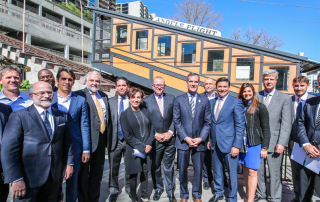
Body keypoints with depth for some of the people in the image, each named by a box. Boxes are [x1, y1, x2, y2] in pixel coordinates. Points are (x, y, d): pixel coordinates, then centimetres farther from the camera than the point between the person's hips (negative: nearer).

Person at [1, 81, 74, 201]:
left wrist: (69, 164, 5)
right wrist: (16, 179, -14)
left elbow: (67, 142, 10)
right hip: (29, 178, -4)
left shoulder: (62, 116, 5)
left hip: (55, 176, 4)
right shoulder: (19, 116, -8)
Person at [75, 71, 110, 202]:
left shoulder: (104, 96, 14)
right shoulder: (79, 95, -6)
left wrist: (106, 137, 10)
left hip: (101, 139, 6)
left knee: (97, 172, 17)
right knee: (83, 172, 8)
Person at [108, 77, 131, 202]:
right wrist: (107, 139, -7)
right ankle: (114, 191, 30)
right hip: (115, 139, 1)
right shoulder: (110, 101, 4)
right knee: (113, 168, 10)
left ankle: (129, 188, 35)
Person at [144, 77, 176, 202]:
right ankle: (158, 188, 35)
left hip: (169, 139, 1)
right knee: (155, 167, 13)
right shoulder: (146, 101, 0)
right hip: (155, 140, 0)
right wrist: (155, 134, -9)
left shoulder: (171, 98, 5)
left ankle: (170, 191, 29)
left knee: (169, 167, 11)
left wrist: (170, 132, -8)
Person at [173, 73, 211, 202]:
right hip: (183, 141, -1)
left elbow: (207, 122, 2)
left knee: (198, 170, 10)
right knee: (182, 170, 9)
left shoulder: (205, 101, 4)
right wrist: (186, 138, -10)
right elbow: (176, 121, -3)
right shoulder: (179, 100, 1)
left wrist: (200, 138, -8)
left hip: (199, 141, 1)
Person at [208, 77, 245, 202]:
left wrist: (237, 145, -15)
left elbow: (240, 125, -10)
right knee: (217, 171, 18)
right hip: (215, 144, 5)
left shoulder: (236, 102, -8)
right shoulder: (211, 102, 9)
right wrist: (209, 139, 10)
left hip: (229, 144, -5)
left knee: (232, 173, 7)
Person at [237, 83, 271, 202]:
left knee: (252, 171, -1)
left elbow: (265, 128, -3)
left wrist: (264, 147, -7)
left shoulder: (260, 107, -3)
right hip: (242, 143, 4)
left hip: (254, 144, -4)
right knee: (245, 168, 11)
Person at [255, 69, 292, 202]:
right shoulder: (256, 96, 5)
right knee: (258, 170, 14)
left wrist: (282, 143, -12)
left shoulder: (285, 99, -1)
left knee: (275, 173, 8)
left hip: (274, 142, -2)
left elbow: (286, 124, -5)